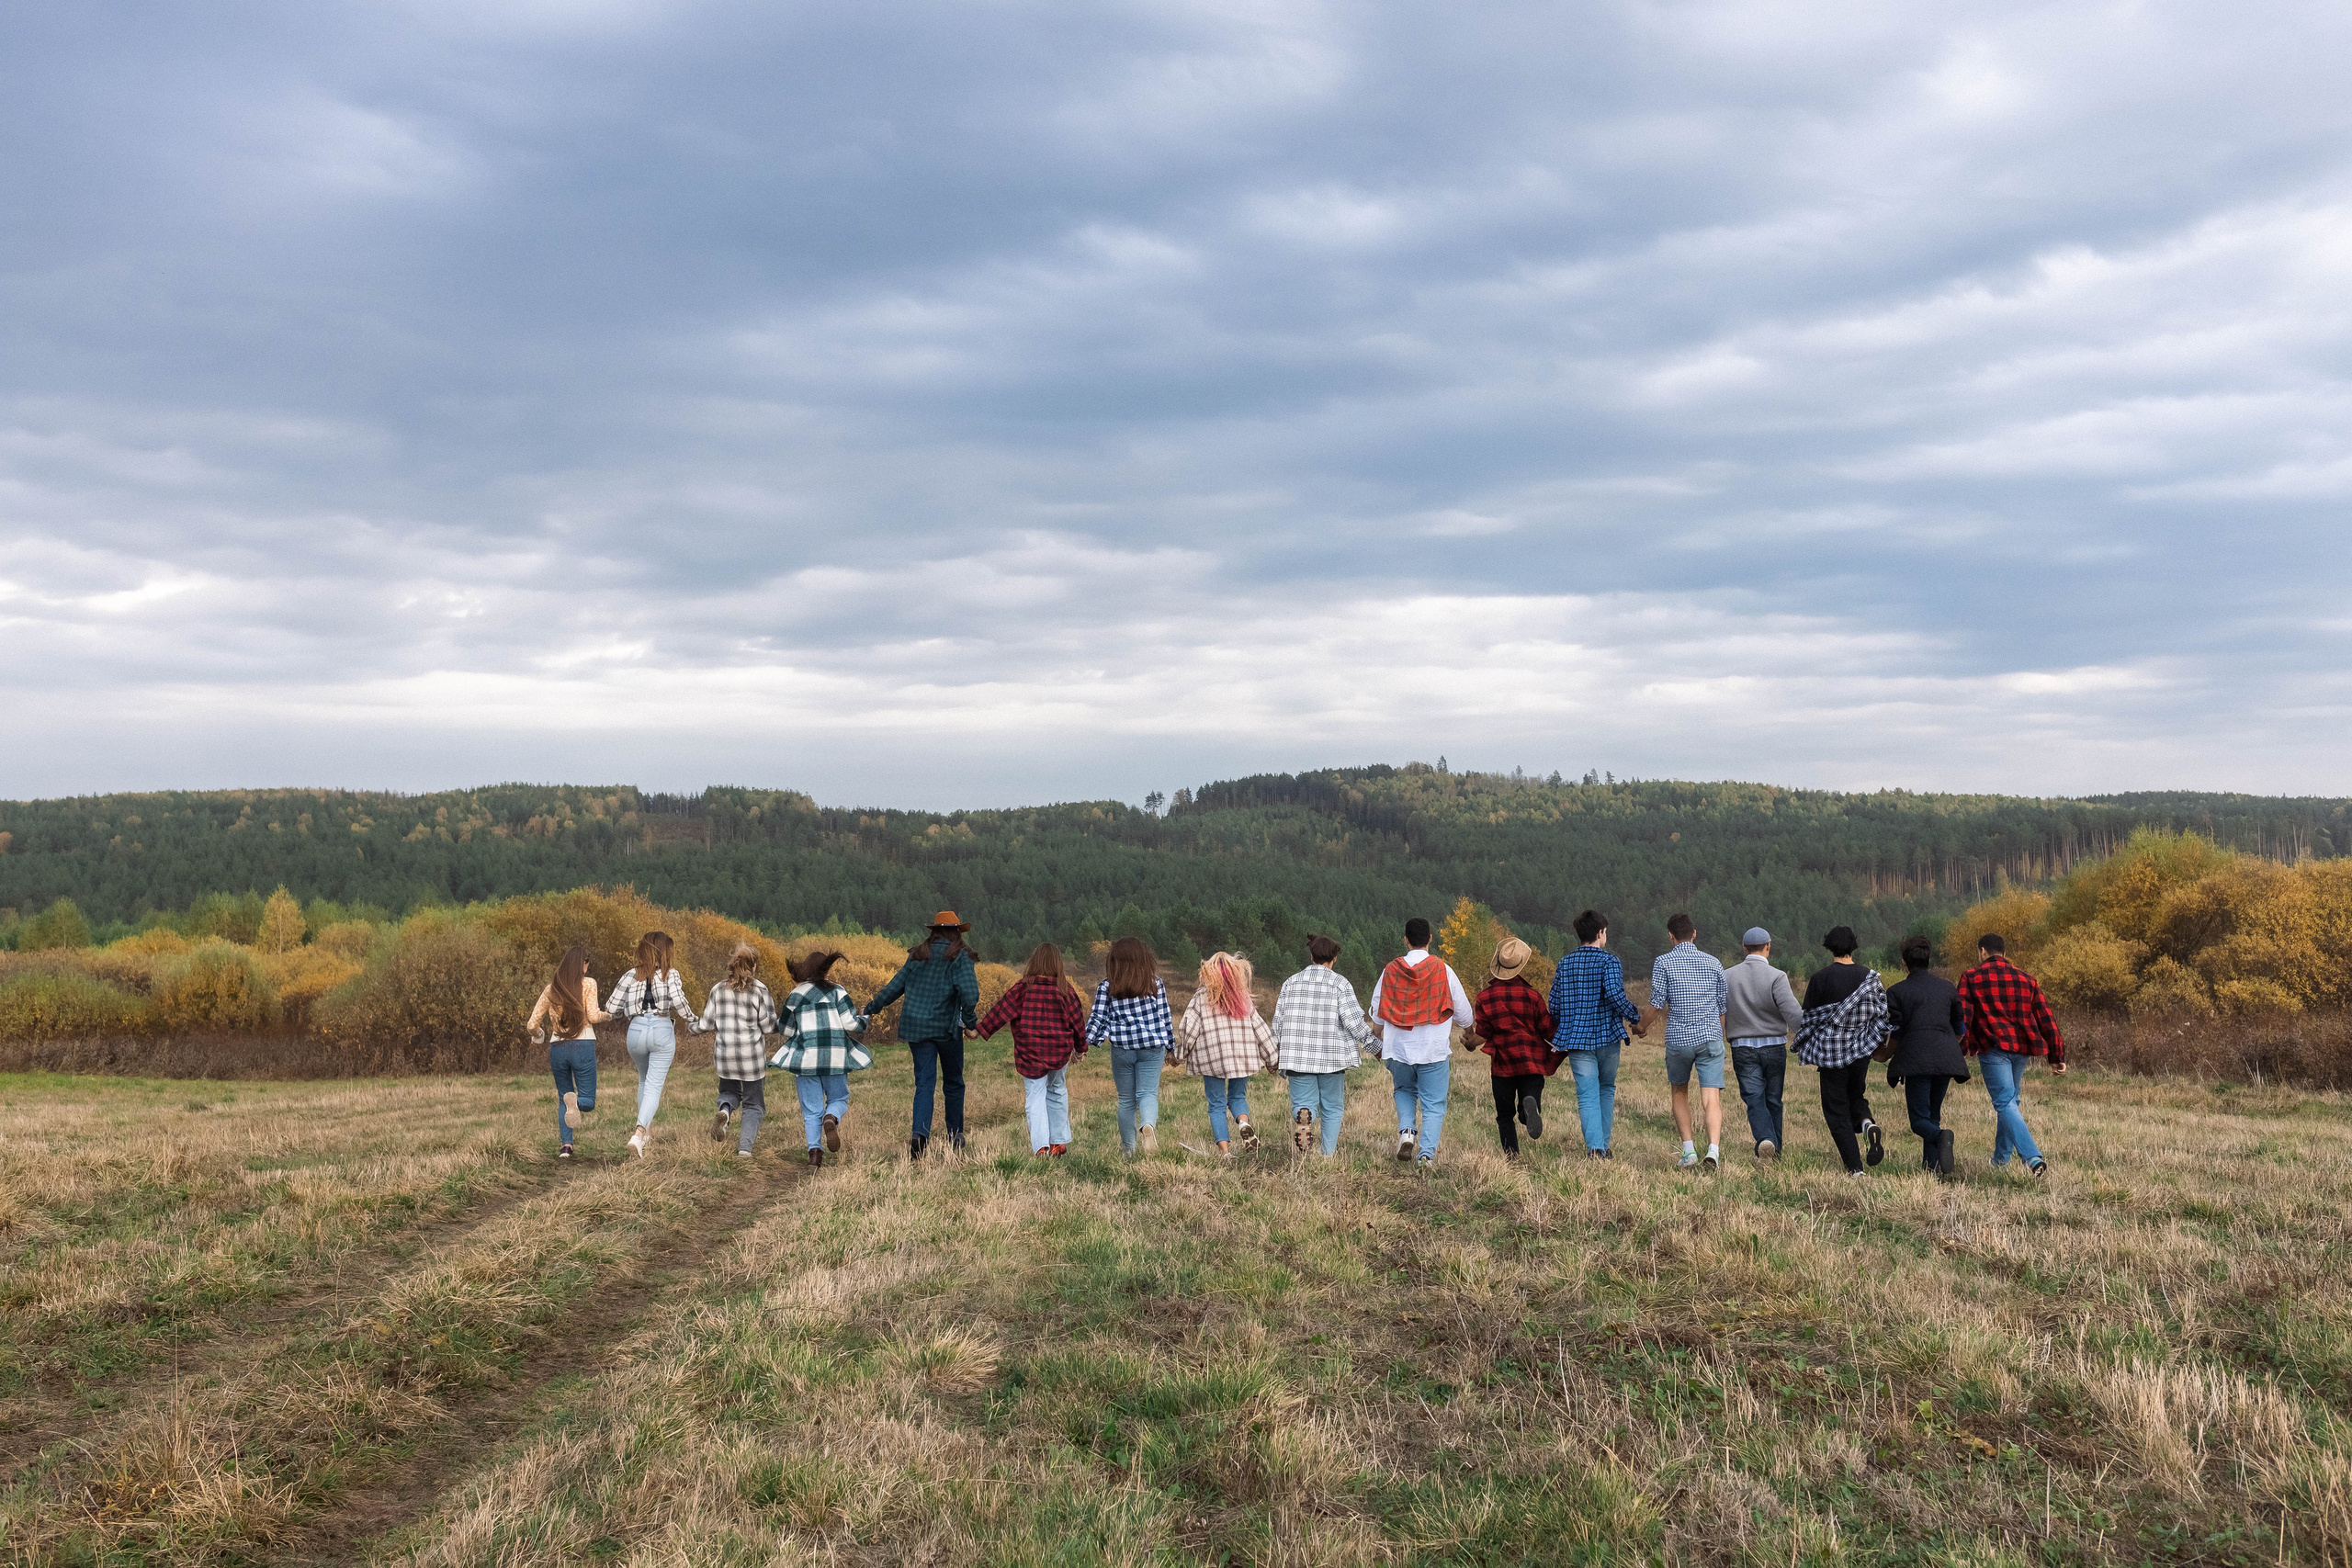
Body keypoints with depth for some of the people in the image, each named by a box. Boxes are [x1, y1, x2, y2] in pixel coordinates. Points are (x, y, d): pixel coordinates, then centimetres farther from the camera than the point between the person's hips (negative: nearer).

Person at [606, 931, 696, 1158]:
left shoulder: (631, 976, 7)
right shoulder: (670, 975, 0)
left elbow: (613, 1009, 4)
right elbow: (679, 1002, -15)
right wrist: (692, 1021, 2)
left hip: (636, 1030, 3)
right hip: (662, 1029, -3)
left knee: (644, 1079, 26)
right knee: (654, 1084, -2)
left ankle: (647, 1130, 28)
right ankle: (639, 1133, -22)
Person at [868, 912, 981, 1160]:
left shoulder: (917, 956, 7)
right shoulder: (960, 958, -6)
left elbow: (895, 986, 13)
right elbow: (970, 994, -19)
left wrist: (873, 1007, 27)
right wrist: (970, 1019, -2)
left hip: (915, 1026, 3)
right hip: (947, 1027, -3)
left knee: (924, 1083, 0)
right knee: (954, 1082, 16)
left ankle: (920, 1133, -22)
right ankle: (955, 1135, 24)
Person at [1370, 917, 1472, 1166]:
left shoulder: (1391, 970, -1)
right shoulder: (1443, 970, -5)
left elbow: (1377, 1011, 5)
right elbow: (1463, 1011, 1)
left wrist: (1380, 1042, 22)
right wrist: (1462, 1024, 25)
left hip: (1398, 1049, 2)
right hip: (1434, 1050, -2)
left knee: (1404, 1091, 25)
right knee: (1433, 1104, 5)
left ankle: (1406, 1131, 2)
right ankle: (1427, 1153, -8)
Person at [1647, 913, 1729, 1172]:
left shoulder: (1663, 962, -3)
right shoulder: (1712, 962, 7)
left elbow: (1656, 1005, -7)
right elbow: (1724, 1005, 11)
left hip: (1679, 1038, -1)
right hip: (1711, 1037, 1)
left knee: (1679, 1092, 19)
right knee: (1711, 1099, -4)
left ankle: (1688, 1149, 14)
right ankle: (1713, 1149, -24)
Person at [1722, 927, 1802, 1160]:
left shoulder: (1727, 976, 0)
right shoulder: (1776, 976, -10)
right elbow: (1793, 1014, -18)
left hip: (1742, 1047, 1)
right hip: (1774, 1046, -1)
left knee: (1754, 1099, -1)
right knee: (1773, 1100, 13)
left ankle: (1765, 1139, -26)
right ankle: (1775, 1152, 21)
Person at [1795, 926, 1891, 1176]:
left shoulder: (1820, 977, -8)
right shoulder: (1870, 976, 1)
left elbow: (1809, 1017, -2)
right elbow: (1883, 1013, 4)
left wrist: (1806, 1047, 14)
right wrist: (1877, 1045, 18)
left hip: (1831, 1051, -3)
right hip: (1861, 1051, 4)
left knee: (1836, 1109, 4)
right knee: (1856, 1096, 24)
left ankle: (1854, 1167, -2)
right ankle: (1867, 1123, -9)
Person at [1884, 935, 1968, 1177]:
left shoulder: (1897, 991, 0)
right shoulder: (1948, 988, 13)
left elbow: (1895, 1032, -3)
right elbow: (1960, 1029, 19)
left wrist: (1886, 1055, 14)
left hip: (1916, 1060, -4)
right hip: (1946, 1058, 5)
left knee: (1920, 1119, -1)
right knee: (1933, 1113, 18)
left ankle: (1941, 1136, -33)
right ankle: (1932, 1167, 11)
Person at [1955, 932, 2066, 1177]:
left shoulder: (1972, 977, 2)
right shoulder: (2026, 979, 15)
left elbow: (1962, 1016, -7)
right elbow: (2045, 1019, 12)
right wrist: (2057, 1056, 14)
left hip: (1993, 1048, -5)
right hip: (2022, 1048, 5)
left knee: (2005, 1103, -9)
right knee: (2010, 1099, 20)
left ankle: (2034, 1159, -25)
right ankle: (2001, 1158, 27)